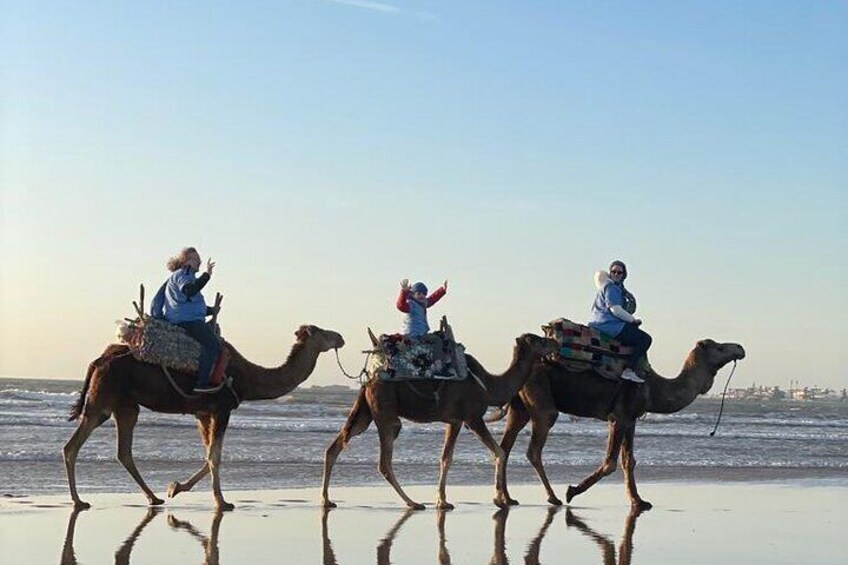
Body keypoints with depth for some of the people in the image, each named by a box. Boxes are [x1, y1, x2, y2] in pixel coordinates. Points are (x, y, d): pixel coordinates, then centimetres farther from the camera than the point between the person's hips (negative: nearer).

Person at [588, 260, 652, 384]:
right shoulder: (611, 288, -12)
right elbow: (616, 310, -21)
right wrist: (633, 320, -7)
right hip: (611, 326, -11)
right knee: (645, 339, -7)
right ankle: (629, 370, -19)